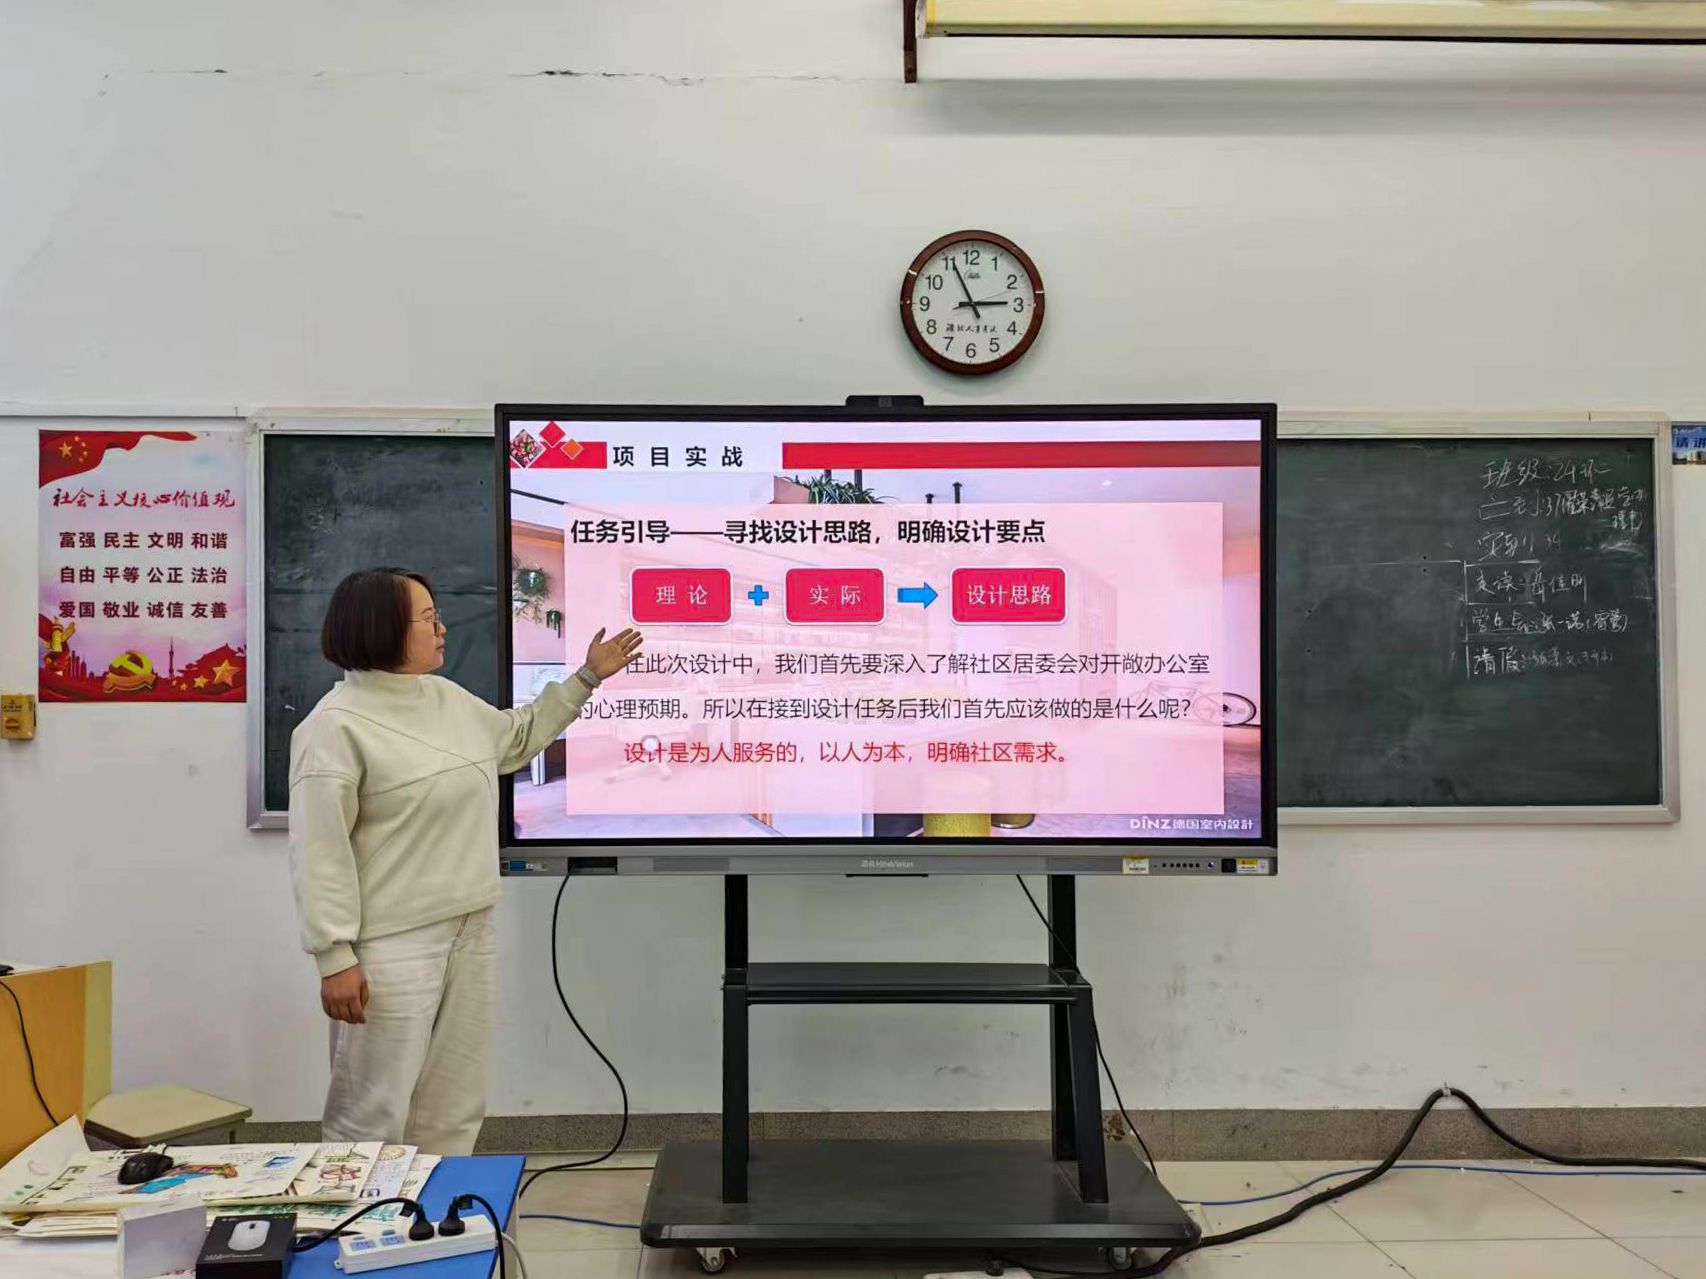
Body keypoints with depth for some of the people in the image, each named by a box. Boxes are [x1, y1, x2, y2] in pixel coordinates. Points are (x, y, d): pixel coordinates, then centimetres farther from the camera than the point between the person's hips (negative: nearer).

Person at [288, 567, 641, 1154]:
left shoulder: (449, 699, 11)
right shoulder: (336, 726, -13)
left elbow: (517, 737, 30)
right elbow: (319, 852, -15)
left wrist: (586, 678, 29)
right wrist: (335, 957, -18)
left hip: (470, 935, 8)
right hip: (392, 950, -8)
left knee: (453, 1115, 15)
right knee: (372, 1121, -1)